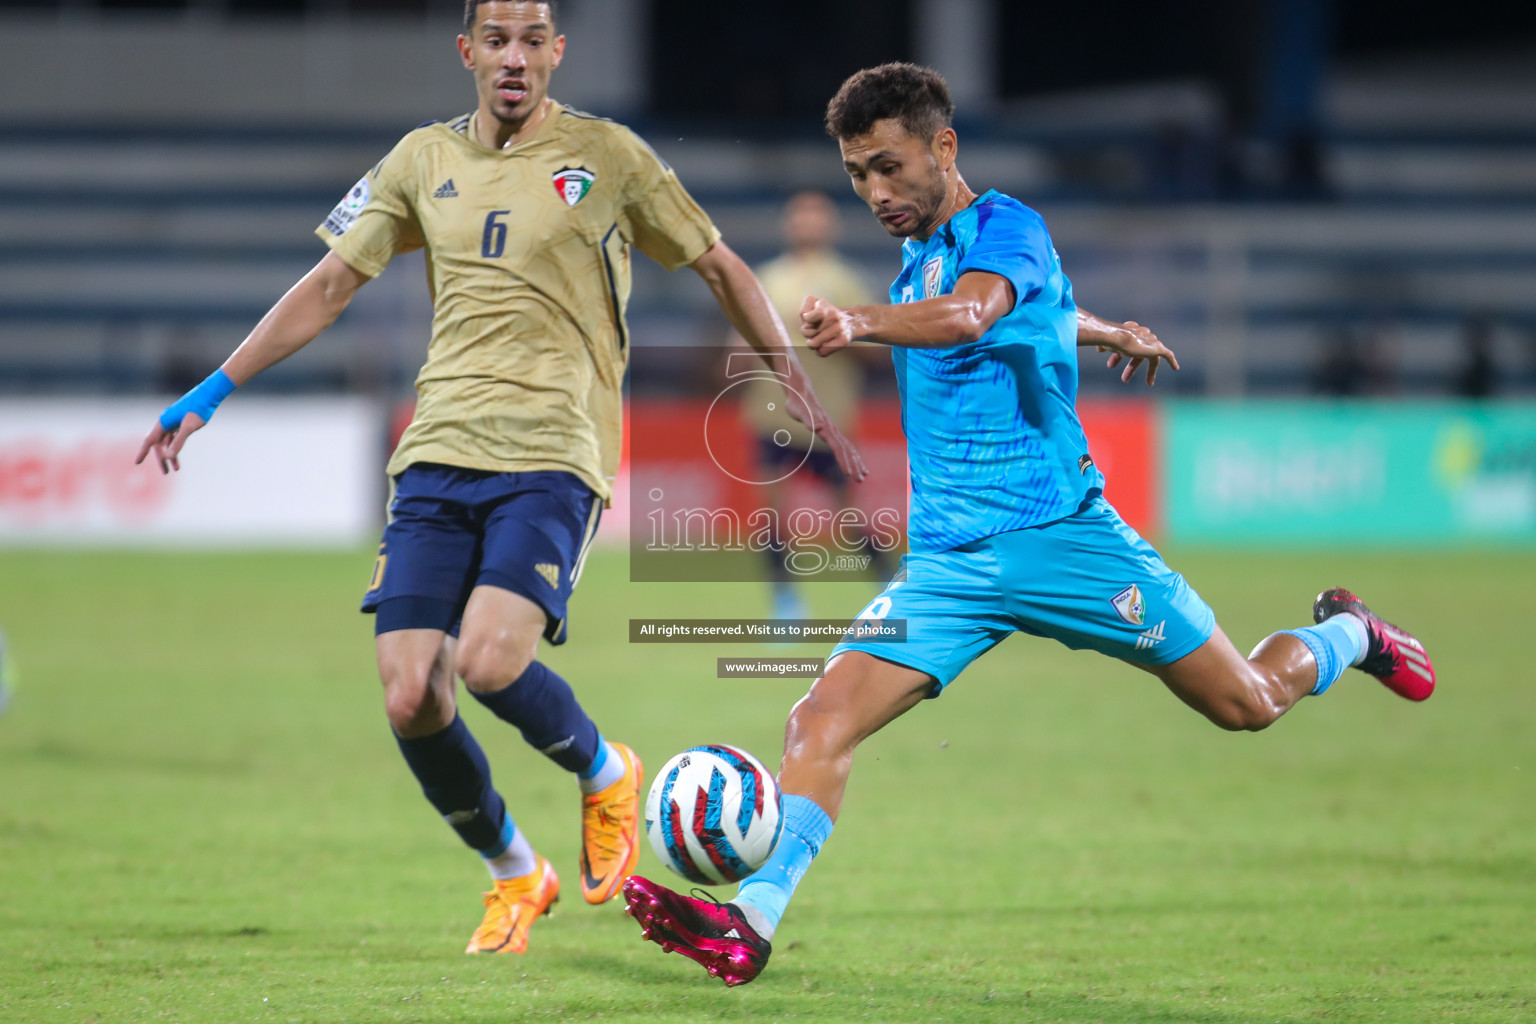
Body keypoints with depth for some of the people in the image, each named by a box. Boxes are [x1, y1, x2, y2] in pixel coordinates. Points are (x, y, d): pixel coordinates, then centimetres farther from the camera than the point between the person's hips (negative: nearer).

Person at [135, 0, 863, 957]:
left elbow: (720, 266, 10)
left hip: (553, 456, -4)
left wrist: (798, 387, 6)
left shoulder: (606, 156, 2)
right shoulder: (424, 159, 13)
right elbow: (332, 282, 18)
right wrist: (214, 391, 14)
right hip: (438, 455, 4)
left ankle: (605, 773, 7)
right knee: (410, 700, -8)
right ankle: (515, 875, 16)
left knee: (490, 662, -25)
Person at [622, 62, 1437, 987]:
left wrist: (862, 322, -53)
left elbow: (971, 315, -35)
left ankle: (1344, 635, 37)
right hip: (947, 561, 6)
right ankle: (752, 921, -26)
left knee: (1249, 703, 5)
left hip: (1058, 533, -6)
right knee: (823, 721, -17)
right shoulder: (920, 263, 13)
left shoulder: (1007, 228, -11)